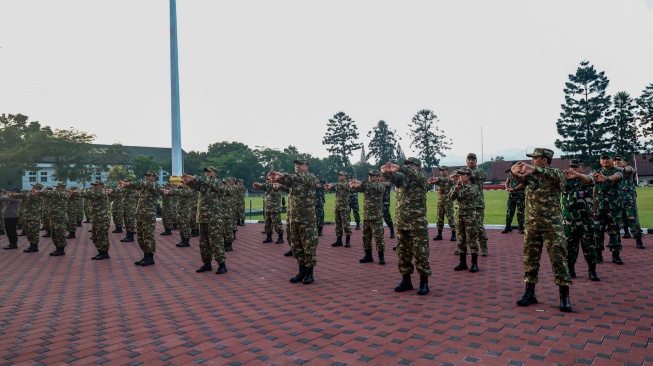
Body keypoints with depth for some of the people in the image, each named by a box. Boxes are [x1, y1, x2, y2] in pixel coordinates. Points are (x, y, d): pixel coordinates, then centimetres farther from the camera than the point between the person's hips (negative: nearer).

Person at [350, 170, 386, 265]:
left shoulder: (381, 185, -4)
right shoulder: (366, 186, 13)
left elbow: (374, 186, -26)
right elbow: (358, 188, -5)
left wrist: (361, 183, -38)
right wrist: (353, 185, -29)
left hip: (376, 217, -6)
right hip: (366, 216, 6)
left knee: (378, 237, -3)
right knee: (366, 237, 10)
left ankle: (381, 257, 6)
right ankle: (368, 256, 20)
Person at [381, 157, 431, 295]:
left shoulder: (422, 179, 1)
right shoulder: (402, 179, 13)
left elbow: (414, 175, -22)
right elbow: (395, 177, -11)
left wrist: (399, 168, -39)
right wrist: (386, 172, -34)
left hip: (418, 224, -5)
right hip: (401, 223, 5)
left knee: (420, 253, -1)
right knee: (402, 253, 9)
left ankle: (424, 282, 8)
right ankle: (406, 280, 20)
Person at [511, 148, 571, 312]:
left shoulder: (556, 175, -4)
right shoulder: (530, 176, 9)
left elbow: (555, 174, -28)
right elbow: (518, 175, -10)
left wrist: (534, 169, -44)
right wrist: (514, 169, -36)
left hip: (552, 225, -4)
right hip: (532, 224, 5)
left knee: (558, 259, -3)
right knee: (530, 259, 7)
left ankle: (564, 297, 6)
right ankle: (530, 293, 17)